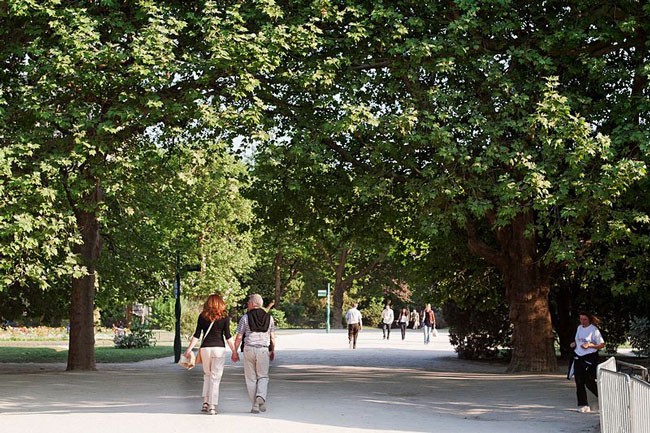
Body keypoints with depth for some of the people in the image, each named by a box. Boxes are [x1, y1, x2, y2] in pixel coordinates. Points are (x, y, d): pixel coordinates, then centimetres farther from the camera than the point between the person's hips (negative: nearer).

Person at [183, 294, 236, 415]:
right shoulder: (224, 317, 0)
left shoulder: (202, 316, 3)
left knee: (207, 375, 19)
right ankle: (212, 406, -2)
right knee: (215, 378, 2)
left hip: (205, 348, 2)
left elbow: (197, 335, 1)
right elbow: (228, 336, -3)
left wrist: (189, 349, 6)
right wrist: (234, 351, 4)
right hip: (219, 348, -2)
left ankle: (205, 402, 12)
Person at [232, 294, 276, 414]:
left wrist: (234, 352, 7)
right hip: (263, 350, 1)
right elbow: (272, 337, 8)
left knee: (251, 379, 7)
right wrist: (272, 351, 21)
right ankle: (261, 396, -16)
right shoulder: (269, 317, 5)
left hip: (249, 349, -1)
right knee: (263, 377, 11)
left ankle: (255, 405, 6)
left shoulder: (245, 317, -3)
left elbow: (239, 337, -2)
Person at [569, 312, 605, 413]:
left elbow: (602, 345, -8)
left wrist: (589, 345, -20)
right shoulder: (579, 328, 12)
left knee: (589, 382, -6)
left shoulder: (594, 330, -8)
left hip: (590, 358, -6)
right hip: (578, 357, 6)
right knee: (579, 383, 2)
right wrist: (574, 344, 6)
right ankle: (582, 405, 7)